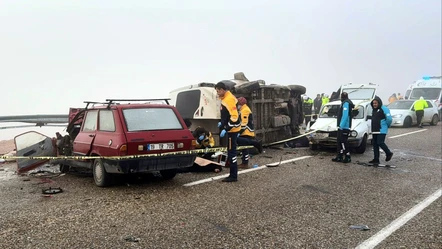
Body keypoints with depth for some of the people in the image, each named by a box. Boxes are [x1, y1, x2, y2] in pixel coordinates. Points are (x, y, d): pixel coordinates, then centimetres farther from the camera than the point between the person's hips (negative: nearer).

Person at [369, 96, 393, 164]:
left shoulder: (384, 109, -9)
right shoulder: (374, 110, 17)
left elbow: (389, 119, -14)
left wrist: (387, 125, 0)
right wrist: (373, 129, 15)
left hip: (381, 130, -8)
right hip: (374, 131, 8)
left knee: (380, 143, -12)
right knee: (375, 144, 7)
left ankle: (389, 153, 13)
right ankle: (376, 159, 12)